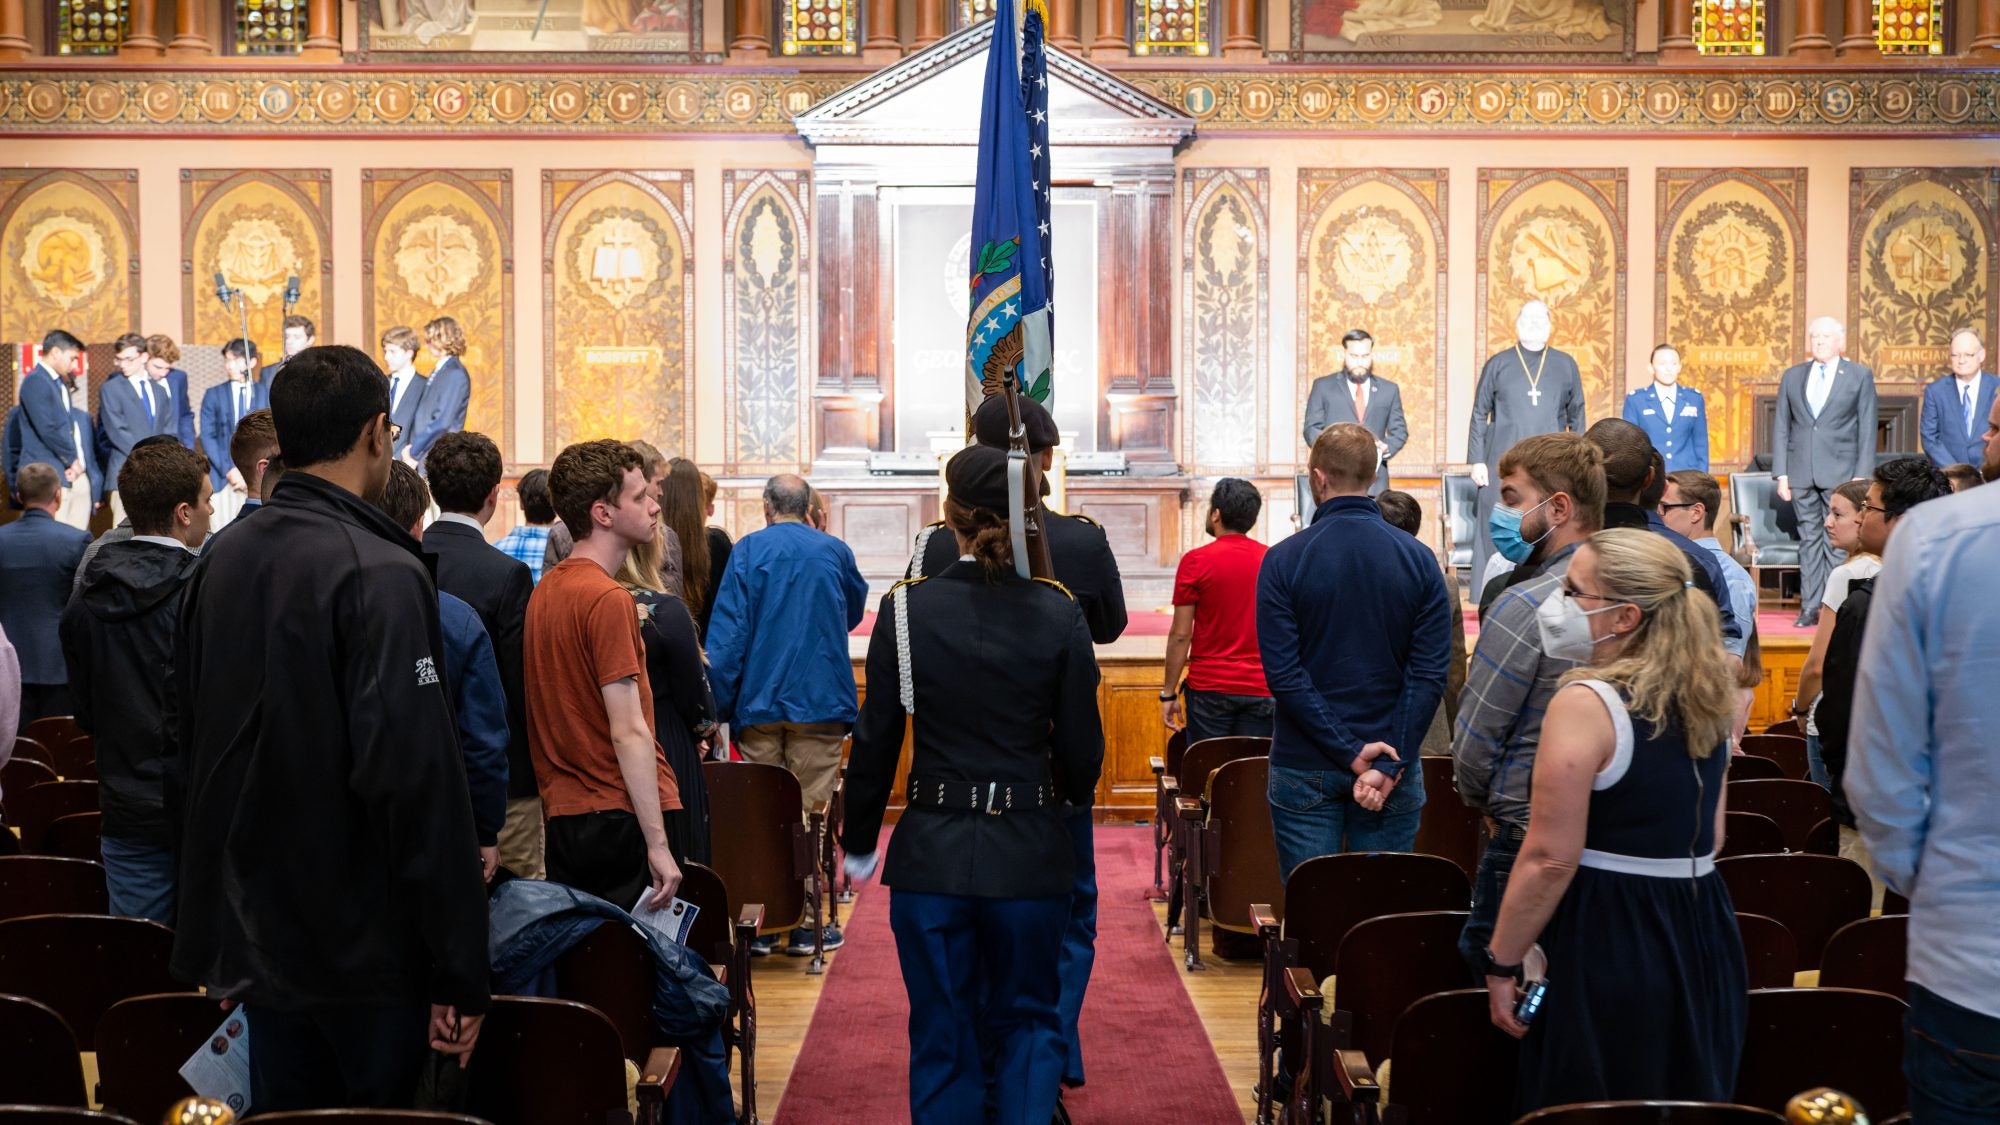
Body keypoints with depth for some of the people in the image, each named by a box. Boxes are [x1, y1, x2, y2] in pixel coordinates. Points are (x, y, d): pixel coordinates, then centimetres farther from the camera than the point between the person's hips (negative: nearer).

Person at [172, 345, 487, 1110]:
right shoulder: (381, 574, -18)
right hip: (370, 951, -7)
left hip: (256, 940, 7)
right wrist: (460, 972, -20)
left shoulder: (218, 566, 7)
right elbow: (418, 779, -23)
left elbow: (190, 752, 14)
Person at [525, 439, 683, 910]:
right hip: (619, 818, -8)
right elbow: (629, 732, -19)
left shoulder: (546, 588, 11)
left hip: (562, 816, 8)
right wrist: (658, 843, -18)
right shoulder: (607, 598, -15)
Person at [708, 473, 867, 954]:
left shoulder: (748, 550, 0)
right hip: (819, 702, 0)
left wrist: (722, 706, -4)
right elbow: (855, 612, 23)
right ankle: (805, 923, 3)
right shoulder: (834, 551, 4)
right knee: (811, 813, 3)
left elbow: (727, 631, -7)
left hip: (759, 704, 0)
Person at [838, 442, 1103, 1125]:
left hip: (931, 856, 0)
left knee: (942, 1036, 12)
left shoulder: (905, 609, -7)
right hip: (1029, 854, 0)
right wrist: (1073, 796, 22)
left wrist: (859, 844, 10)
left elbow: (875, 742, -3)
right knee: (1027, 1019, 16)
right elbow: (1082, 748, -1)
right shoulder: (1059, 614, -6)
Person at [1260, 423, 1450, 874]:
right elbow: (1430, 675, -8)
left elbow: (1283, 674, -12)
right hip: (1392, 775, 2)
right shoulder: (1419, 559, -1)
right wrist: (1389, 764, -11)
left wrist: (1350, 751, -11)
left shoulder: (1283, 560, -6)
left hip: (1305, 769, -1)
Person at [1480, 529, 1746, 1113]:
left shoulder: (1586, 703, -17)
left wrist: (1501, 963, -10)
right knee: (1689, 1106, 19)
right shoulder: (1706, 699, 6)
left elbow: (1550, 860, -19)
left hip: (1609, 939, -7)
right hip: (1703, 935, 8)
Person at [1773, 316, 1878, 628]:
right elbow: (1781, 427, 10)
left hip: (1840, 473, -3)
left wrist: (1861, 475, -6)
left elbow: (1867, 429, 1)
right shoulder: (1792, 376, 11)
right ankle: (1810, 606, 8)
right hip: (1801, 472, 3)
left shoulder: (1860, 376, 4)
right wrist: (1781, 473, 3)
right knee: (1809, 538, 5)